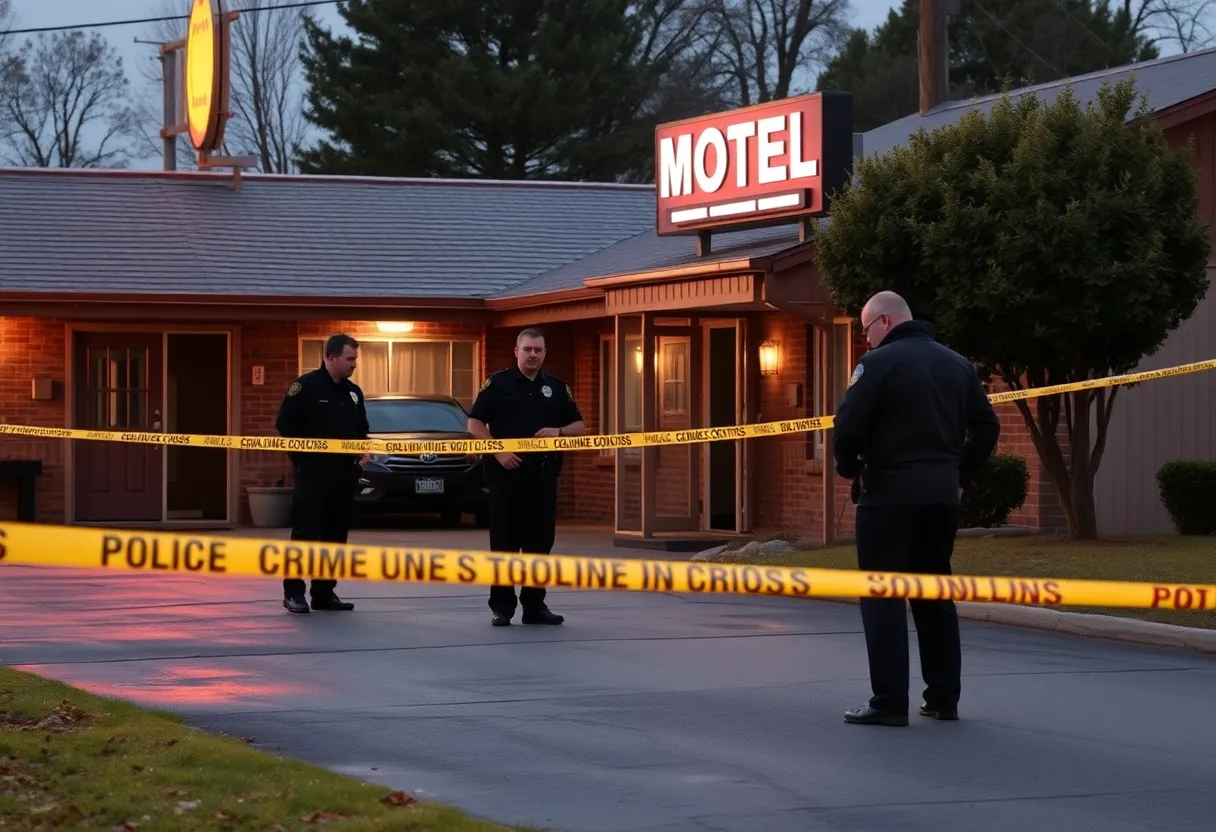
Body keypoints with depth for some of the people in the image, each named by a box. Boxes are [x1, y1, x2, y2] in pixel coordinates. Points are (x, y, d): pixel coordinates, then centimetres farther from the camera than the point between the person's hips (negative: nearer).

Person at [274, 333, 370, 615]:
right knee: (306, 532, -8)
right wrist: (304, 455, -12)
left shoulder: (353, 392, 13)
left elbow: (361, 429, 24)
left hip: (344, 473, 7)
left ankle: (324, 592, 15)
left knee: (336, 534, 8)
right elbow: (285, 423, -10)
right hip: (313, 473, -7)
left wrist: (361, 450, 5)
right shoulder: (306, 386, -9)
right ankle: (293, 592, -2)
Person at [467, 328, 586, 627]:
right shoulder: (498, 383, 1)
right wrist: (498, 452, -12)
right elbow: (475, 424, -1)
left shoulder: (557, 387, 12)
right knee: (504, 541, -2)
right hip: (508, 471, -3)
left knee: (540, 541, 5)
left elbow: (579, 427, 14)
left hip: (544, 474, 3)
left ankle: (534, 605, 12)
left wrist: (558, 431, -7)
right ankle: (502, 606, 3)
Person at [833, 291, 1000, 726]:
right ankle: (943, 697, 15)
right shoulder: (958, 364, 12)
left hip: (889, 493, -6)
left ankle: (890, 702, -7)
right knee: (935, 596, 15)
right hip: (942, 494, 6)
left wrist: (849, 468, 2)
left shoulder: (879, 363, -9)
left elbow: (848, 426, -15)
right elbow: (987, 426, 11)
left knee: (883, 597, -3)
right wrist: (961, 474, 16)